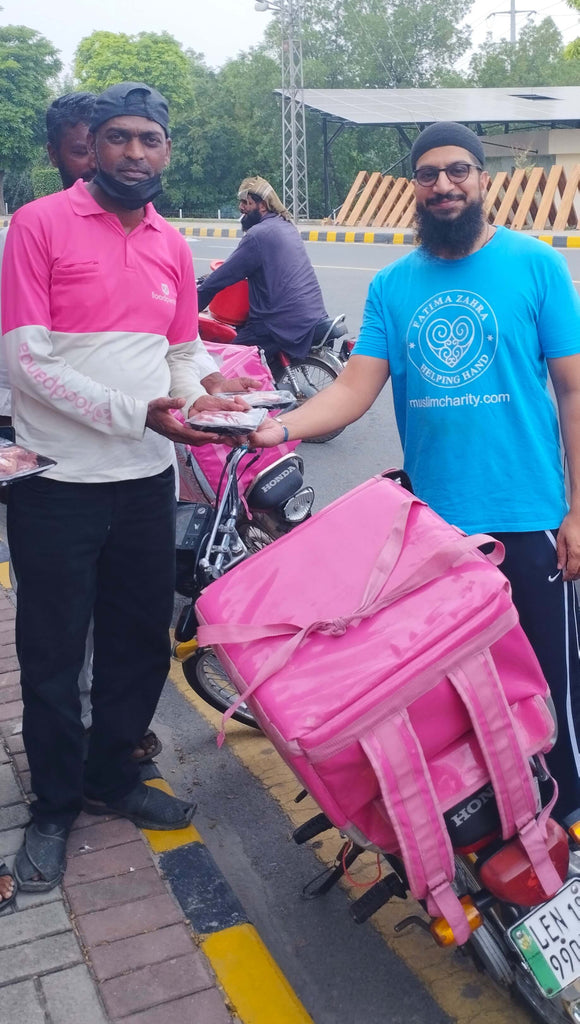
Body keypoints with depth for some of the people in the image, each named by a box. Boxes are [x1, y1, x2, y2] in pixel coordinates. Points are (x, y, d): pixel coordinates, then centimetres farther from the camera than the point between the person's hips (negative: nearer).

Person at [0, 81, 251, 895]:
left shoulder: (172, 245, 11)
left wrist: (200, 399, -4)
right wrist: (138, 413, -20)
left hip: (146, 478, 6)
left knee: (141, 643, 15)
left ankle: (113, 777, 36)